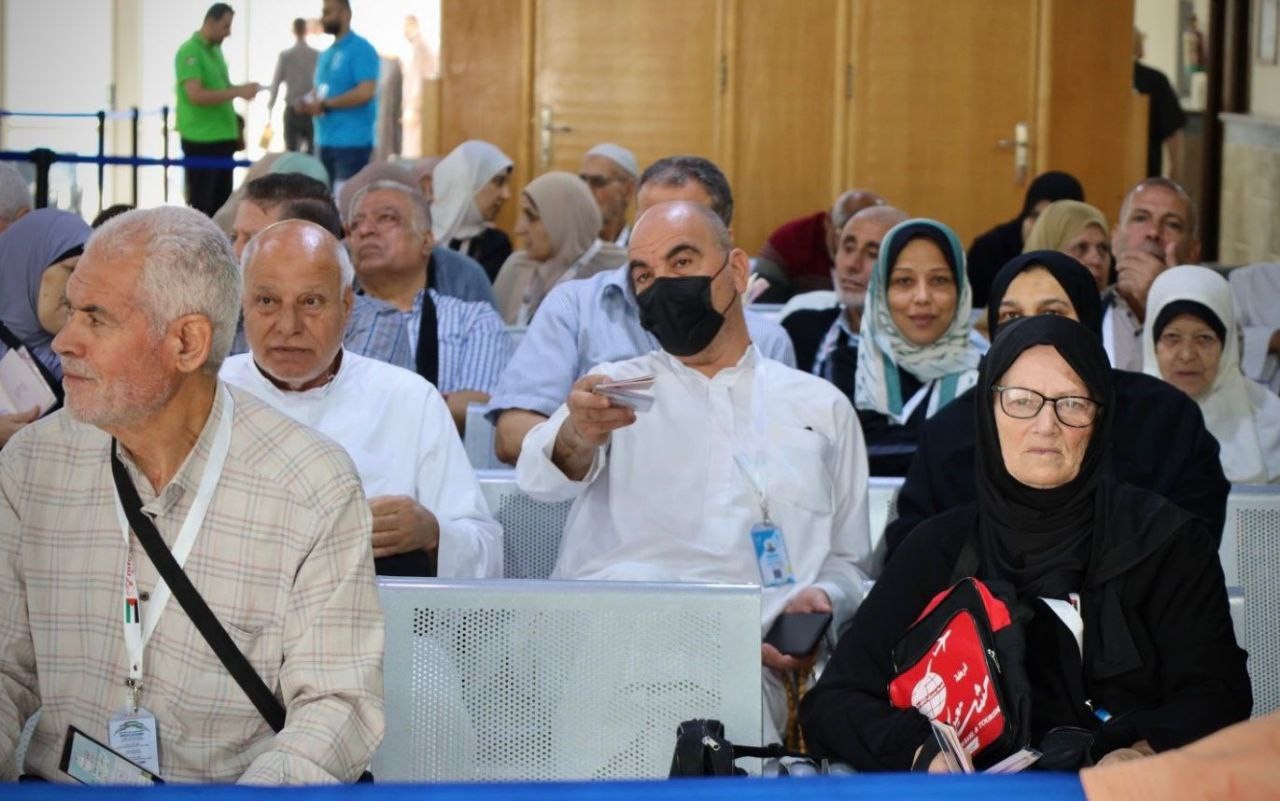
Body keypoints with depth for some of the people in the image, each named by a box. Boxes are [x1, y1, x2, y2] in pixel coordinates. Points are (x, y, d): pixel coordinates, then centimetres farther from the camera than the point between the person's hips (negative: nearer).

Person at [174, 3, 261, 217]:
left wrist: (241, 88, 5)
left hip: (223, 137, 9)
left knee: (222, 202, 11)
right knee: (201, 204, -4)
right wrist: (237, 92, -22)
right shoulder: (189, 52, -13)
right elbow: (196, 95, -22)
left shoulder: (215, 50, 14)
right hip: (201, 139, -9)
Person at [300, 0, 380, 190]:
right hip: (325, 141, 9)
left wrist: (325, 105, -16)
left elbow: (365, 92, -20)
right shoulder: (326, 54, 19)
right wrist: (310, 104, 3)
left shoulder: (360, 49, -8)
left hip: (352, 142, -9)